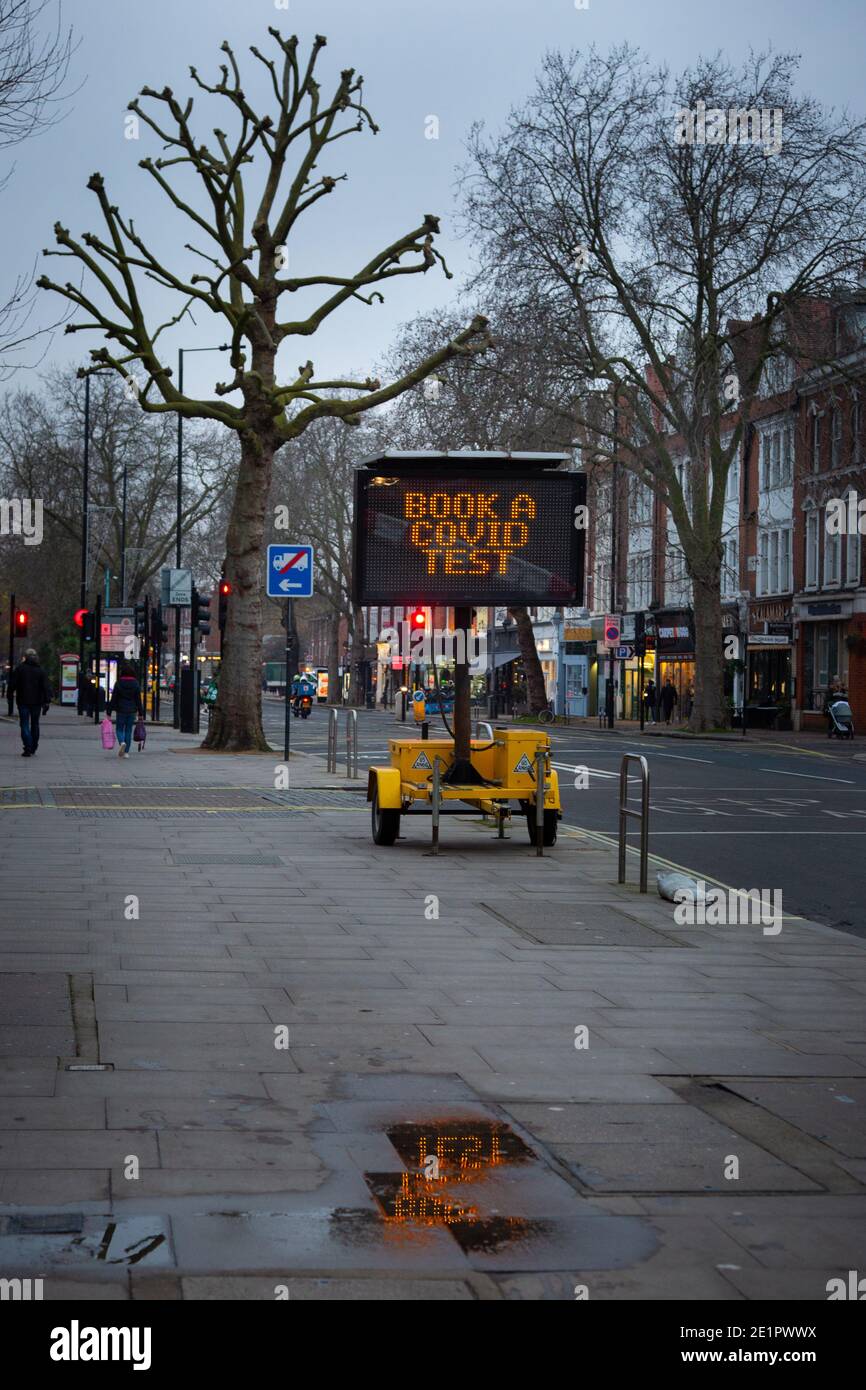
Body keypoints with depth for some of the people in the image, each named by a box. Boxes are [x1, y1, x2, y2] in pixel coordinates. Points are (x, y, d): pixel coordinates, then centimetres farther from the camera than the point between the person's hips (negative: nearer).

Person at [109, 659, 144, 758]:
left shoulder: (118, 683, -7)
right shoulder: (135, 683, -3)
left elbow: (113, 698, -5)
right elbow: (138, 699, 0)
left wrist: (109, 712, 0)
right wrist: (140, 713, 7)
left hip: (121, 710, -2)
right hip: (132, 711, 2)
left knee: (119, 728, 10)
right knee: (128, 730, 11)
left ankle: (122, 742, -20)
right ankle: (126, 752, 9)